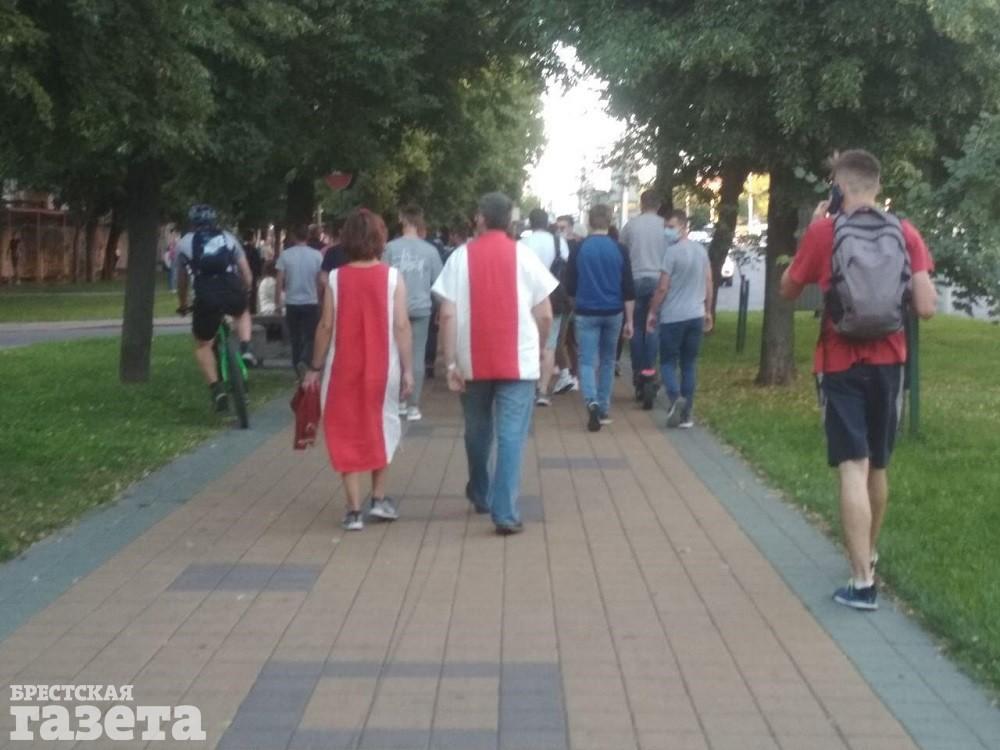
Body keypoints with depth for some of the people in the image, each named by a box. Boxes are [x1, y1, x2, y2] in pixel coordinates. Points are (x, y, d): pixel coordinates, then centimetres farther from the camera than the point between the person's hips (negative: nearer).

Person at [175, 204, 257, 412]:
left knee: (202, 345, 19)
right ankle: (245, 350, 12)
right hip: (233, 291, 1)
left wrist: (183, 304, 45)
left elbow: (182, 278, 29)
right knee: (243, 313, 38)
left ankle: (217, 389, 2)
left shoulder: (185, 243, 21)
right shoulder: (228, 238, 24)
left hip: (206, 295, -1)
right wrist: (244, 294, 39)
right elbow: (246, 274, 23)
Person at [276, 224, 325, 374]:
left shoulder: (285, 255, -5)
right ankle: (303, 361, -20)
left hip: (292, 303, 1)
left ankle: (298, 371, 16)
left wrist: (277, 300, 6)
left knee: (295, 338, 12)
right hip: (311, 302, -1)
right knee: (310, 337, 6)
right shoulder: (317, 255, -4)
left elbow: (280, 282, -6)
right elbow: (321, 282, -2)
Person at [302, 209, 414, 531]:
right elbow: (402, 326, -9)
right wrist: (408, 369, -3)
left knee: (347, 434, 8)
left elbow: (326, 326, -5)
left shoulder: (335, 278, -4)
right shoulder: (393, 277, -6)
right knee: (382, 428, 20)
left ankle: (354, 510, 5)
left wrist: (315, 367, 4)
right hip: (382, 367, 0)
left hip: (343, 368, 0)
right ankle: (379, 498, 19)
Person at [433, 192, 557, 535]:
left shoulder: (461, 256, -1)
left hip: (473, 363, 2)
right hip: (518, 362, -1)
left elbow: (448, 315, -7)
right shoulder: (523, 255, -1)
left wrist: (451, 363, -4)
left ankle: (480, 496, 37)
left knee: (478, 432, 19)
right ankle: (505, 512, -10)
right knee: (511, 436, -2)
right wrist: (539, 349, 16)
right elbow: (545, 314, -1)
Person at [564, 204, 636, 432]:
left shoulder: (579, 249, -5)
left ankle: (592, 402, -24)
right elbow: (628, 289, -2)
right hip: (613, 313, 2)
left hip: (586, 313, -2)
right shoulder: (619, 250, -3)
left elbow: (570, 286, 0)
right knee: (607, 360, 17)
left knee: (587, 361, 0)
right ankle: (604, 409, 21)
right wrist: (629, 320, 4)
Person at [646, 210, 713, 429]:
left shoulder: (672, 252, -13)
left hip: (673, 317, -6)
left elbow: (663, 288, -12)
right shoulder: (701, 250, 8)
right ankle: (686, 414, 9)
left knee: (668, 361, 5)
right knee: (689, 364, 9)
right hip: (696, 315, 6)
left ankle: (675, 397, -20)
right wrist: (708, 311, 21)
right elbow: (709, 284, 12)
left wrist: (652, 312, -2)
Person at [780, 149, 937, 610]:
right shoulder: (906, 234, -1)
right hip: (888, 363, 4)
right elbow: (927, 308, -6)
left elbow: (788, 292, 6)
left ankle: (862, 583, -10)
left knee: (853, 469, -5)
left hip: (841, 365, -3)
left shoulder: (824, 232, -8)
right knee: (877, 467, 19)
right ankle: (869, 555, 38)